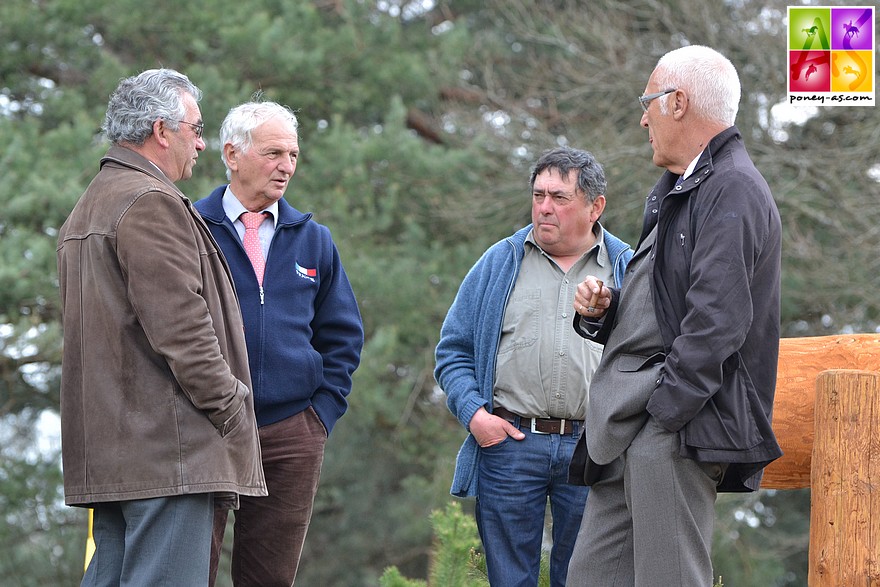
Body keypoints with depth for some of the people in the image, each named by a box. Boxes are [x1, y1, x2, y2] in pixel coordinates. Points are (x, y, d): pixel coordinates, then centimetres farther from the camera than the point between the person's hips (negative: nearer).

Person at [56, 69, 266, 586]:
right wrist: (230, 407, -11)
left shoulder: (89, 208, 22)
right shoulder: (152, 204, -12)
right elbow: (179, 326, -19)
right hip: (168, 447, -11)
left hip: (107, 444, 11)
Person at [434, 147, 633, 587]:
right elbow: (454, 349, 11)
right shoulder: (499, 263, 11)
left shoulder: (628, 270, 9)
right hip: (509, 442, 1)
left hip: (593, 451, 0)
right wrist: (473, 413, -4)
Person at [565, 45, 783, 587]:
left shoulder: (732, 187, -11)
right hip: (632, 431, 10)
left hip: (678, 427, -10)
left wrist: (662, 413, -21)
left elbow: (717, 319, -20)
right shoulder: (678, 191, 23)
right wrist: (600, 310, 8)